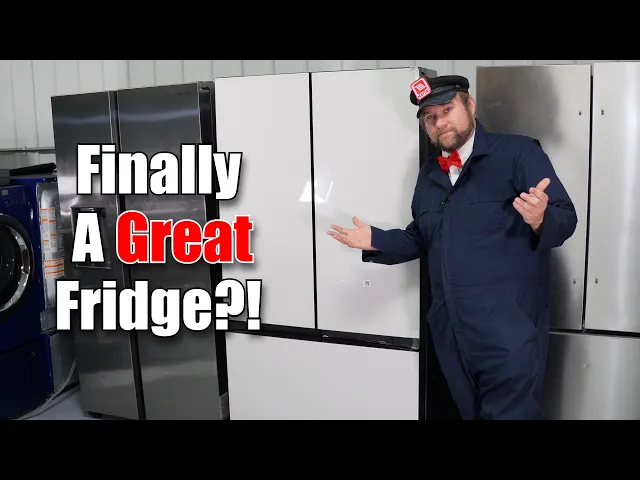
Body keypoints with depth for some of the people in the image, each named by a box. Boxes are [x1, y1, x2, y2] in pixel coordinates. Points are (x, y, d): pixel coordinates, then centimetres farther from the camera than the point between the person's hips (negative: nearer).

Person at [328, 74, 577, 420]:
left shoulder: (518, 152, -4)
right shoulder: (429, 174, 16)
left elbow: (565, 218, -9)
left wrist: (540, 219, -31)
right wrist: (375, 241, 9)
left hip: (508, 323, -6)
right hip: (449, 325, 6)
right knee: (471, 412, 18)